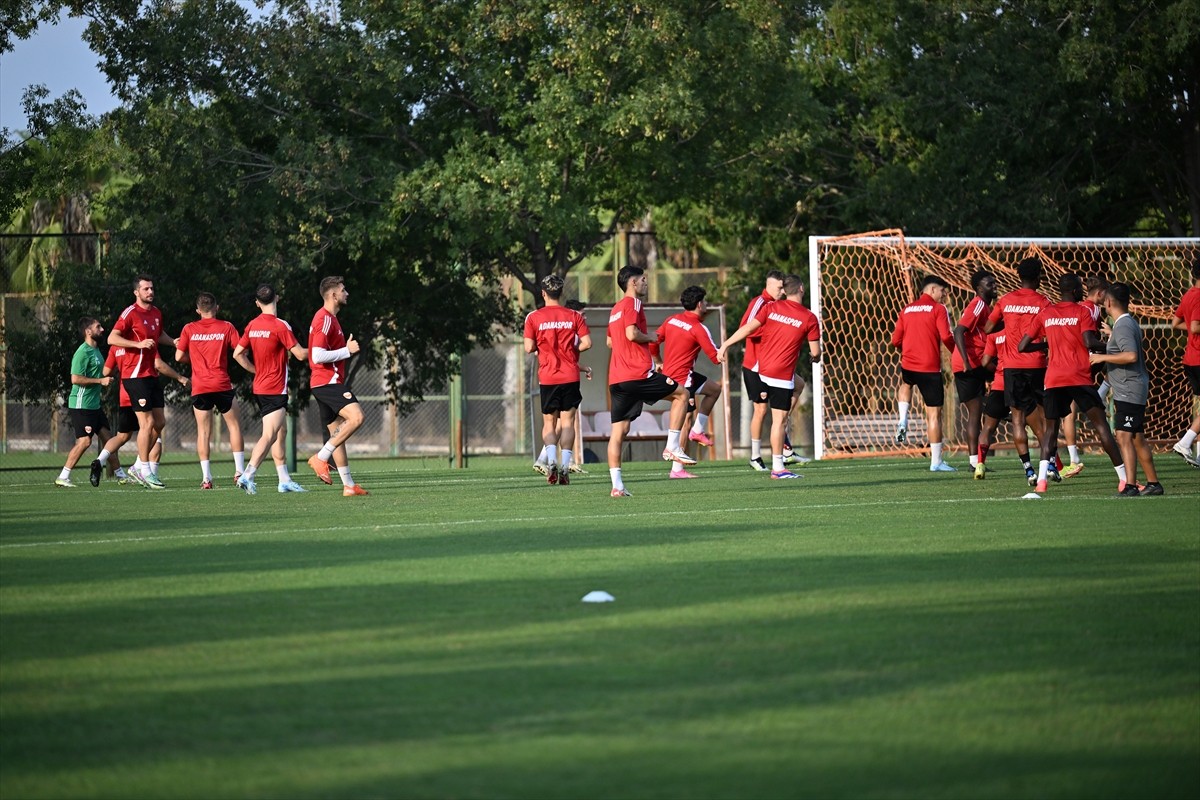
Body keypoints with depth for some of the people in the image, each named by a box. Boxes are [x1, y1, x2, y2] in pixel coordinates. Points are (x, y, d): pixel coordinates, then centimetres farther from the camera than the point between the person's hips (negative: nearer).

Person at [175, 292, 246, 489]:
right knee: (234, 426, 11)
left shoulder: (189, 329, 2)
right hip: (222, 385, -1)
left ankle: (206, 477, -5)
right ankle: (239, 471, 3)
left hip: (199, 388, 1)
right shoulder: (226, 327, 0)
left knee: (203, 431, 3)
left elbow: (179, 357, 6)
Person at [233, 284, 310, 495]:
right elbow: (300, 354, -14)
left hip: (259, 388, 8)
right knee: (269, 436, -12)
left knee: (280, 432, 15)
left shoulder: (252, 325, 6)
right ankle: (247, 476, -23)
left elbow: (238, 354, 9)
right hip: (275, 390, -8)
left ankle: (284, 480, 16)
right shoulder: (280, 326, -15)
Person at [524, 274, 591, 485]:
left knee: (549, 423, 8)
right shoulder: (574, 316, 1)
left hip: (547, 377, 0)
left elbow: (529, 347, -6)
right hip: (570, 376, 0)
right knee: (567, 422, 3)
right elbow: (587, 343, -3)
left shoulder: (534, 318, -2)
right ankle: (565, 465, -7)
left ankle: (551, 460, -12)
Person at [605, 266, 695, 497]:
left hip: (616, 379, 8)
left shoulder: (615, 309, 22)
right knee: (681, 394, 9)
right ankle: (672, 447, 2)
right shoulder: (633, 303, -5)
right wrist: (650, 337, -1)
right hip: (638, 374, -8)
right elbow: (632, 333, -19)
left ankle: (617, 485, -2)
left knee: (619, 430, 4)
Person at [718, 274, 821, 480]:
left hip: (762, 368, 5)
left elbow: (748, 328, -6)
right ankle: (778, 467, -5)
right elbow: (815, 351, -3)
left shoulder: (771, 307, 0)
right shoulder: (809, 318, -7)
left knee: (798, 384, 32)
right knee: (779, 419, -5)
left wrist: (726, 345, 0)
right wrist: (815, 357, 21)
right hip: (782, 374, -5)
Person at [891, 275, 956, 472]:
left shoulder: (907, 310, 10)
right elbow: (946, 337, -15)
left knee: (906, 383, 40)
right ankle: (936, 462, 0)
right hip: (930, 368, -5)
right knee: (934, 414, 0)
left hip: (908, 365, 5)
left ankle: (903, 422, 18)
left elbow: (896, 341, 10)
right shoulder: (938, 309, -5)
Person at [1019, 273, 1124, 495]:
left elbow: (1022, 347, 11)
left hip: (1053, 380, 3)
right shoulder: (1082, 312, -1)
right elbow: (1089, 343, -17)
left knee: (1051, 428, 13)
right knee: (1101, 425, 1)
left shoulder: (1045, 314, 11)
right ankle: (1124, 478, -2)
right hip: (1080, 379, -3)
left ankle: (1041, 479, -7)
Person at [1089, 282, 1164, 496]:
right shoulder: (1130, 323, 15)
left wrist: (1103, 357, -20)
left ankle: (1131, 486, -22)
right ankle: (1153, 483, 23)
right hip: (1126, 392, 10)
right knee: (1137, 438, 16)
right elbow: (1141, 354, 28)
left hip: (1129, 391, -10)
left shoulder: (1123, 326, -16)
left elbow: (1131, 356, -29)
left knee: (1124, 436, -16)